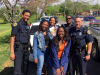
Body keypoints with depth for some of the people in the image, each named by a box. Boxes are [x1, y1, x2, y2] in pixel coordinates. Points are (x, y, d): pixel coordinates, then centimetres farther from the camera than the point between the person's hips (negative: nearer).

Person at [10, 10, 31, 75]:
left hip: (25, 48, 8)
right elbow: (12, 38, -14)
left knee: (26, 66, 18)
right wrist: (12, 52, -20)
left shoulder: (27, 25, 13)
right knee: (17, 69, -10)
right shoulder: (17, 24, -10)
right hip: (18, 48, -8)